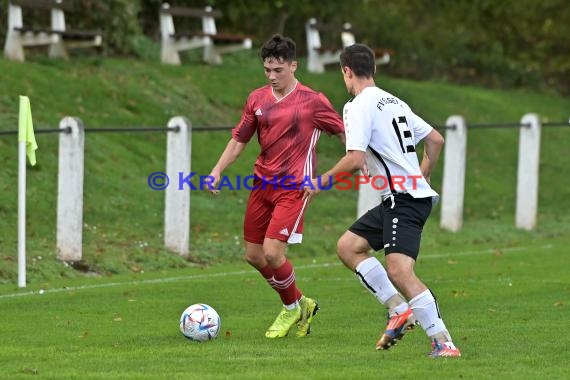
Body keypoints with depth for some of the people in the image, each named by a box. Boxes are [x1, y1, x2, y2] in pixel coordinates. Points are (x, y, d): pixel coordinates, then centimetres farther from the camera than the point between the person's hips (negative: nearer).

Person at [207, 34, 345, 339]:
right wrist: (218, 170, 3)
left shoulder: (312, 101, -7)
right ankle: (301, 304, 28)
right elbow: (239, 139, 13)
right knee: (253, 255, 7)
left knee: (272, 253, -16)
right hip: (262, 184, 6)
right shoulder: (257, 99, 7)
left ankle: (292, 308, 12)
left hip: (293, 187, -6)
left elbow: (343, 133, -1)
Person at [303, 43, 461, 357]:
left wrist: (321, 182, -6)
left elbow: (355, 159, -19)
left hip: (405, 199, -10)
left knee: (399, 270, -20)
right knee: (347, 246, 14)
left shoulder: (358, 106, -9)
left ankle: (443, 342, -24)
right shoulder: (394, 102, 17)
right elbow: (436, 140, 21)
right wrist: (421, 178, 29)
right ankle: (399, 311, 9)